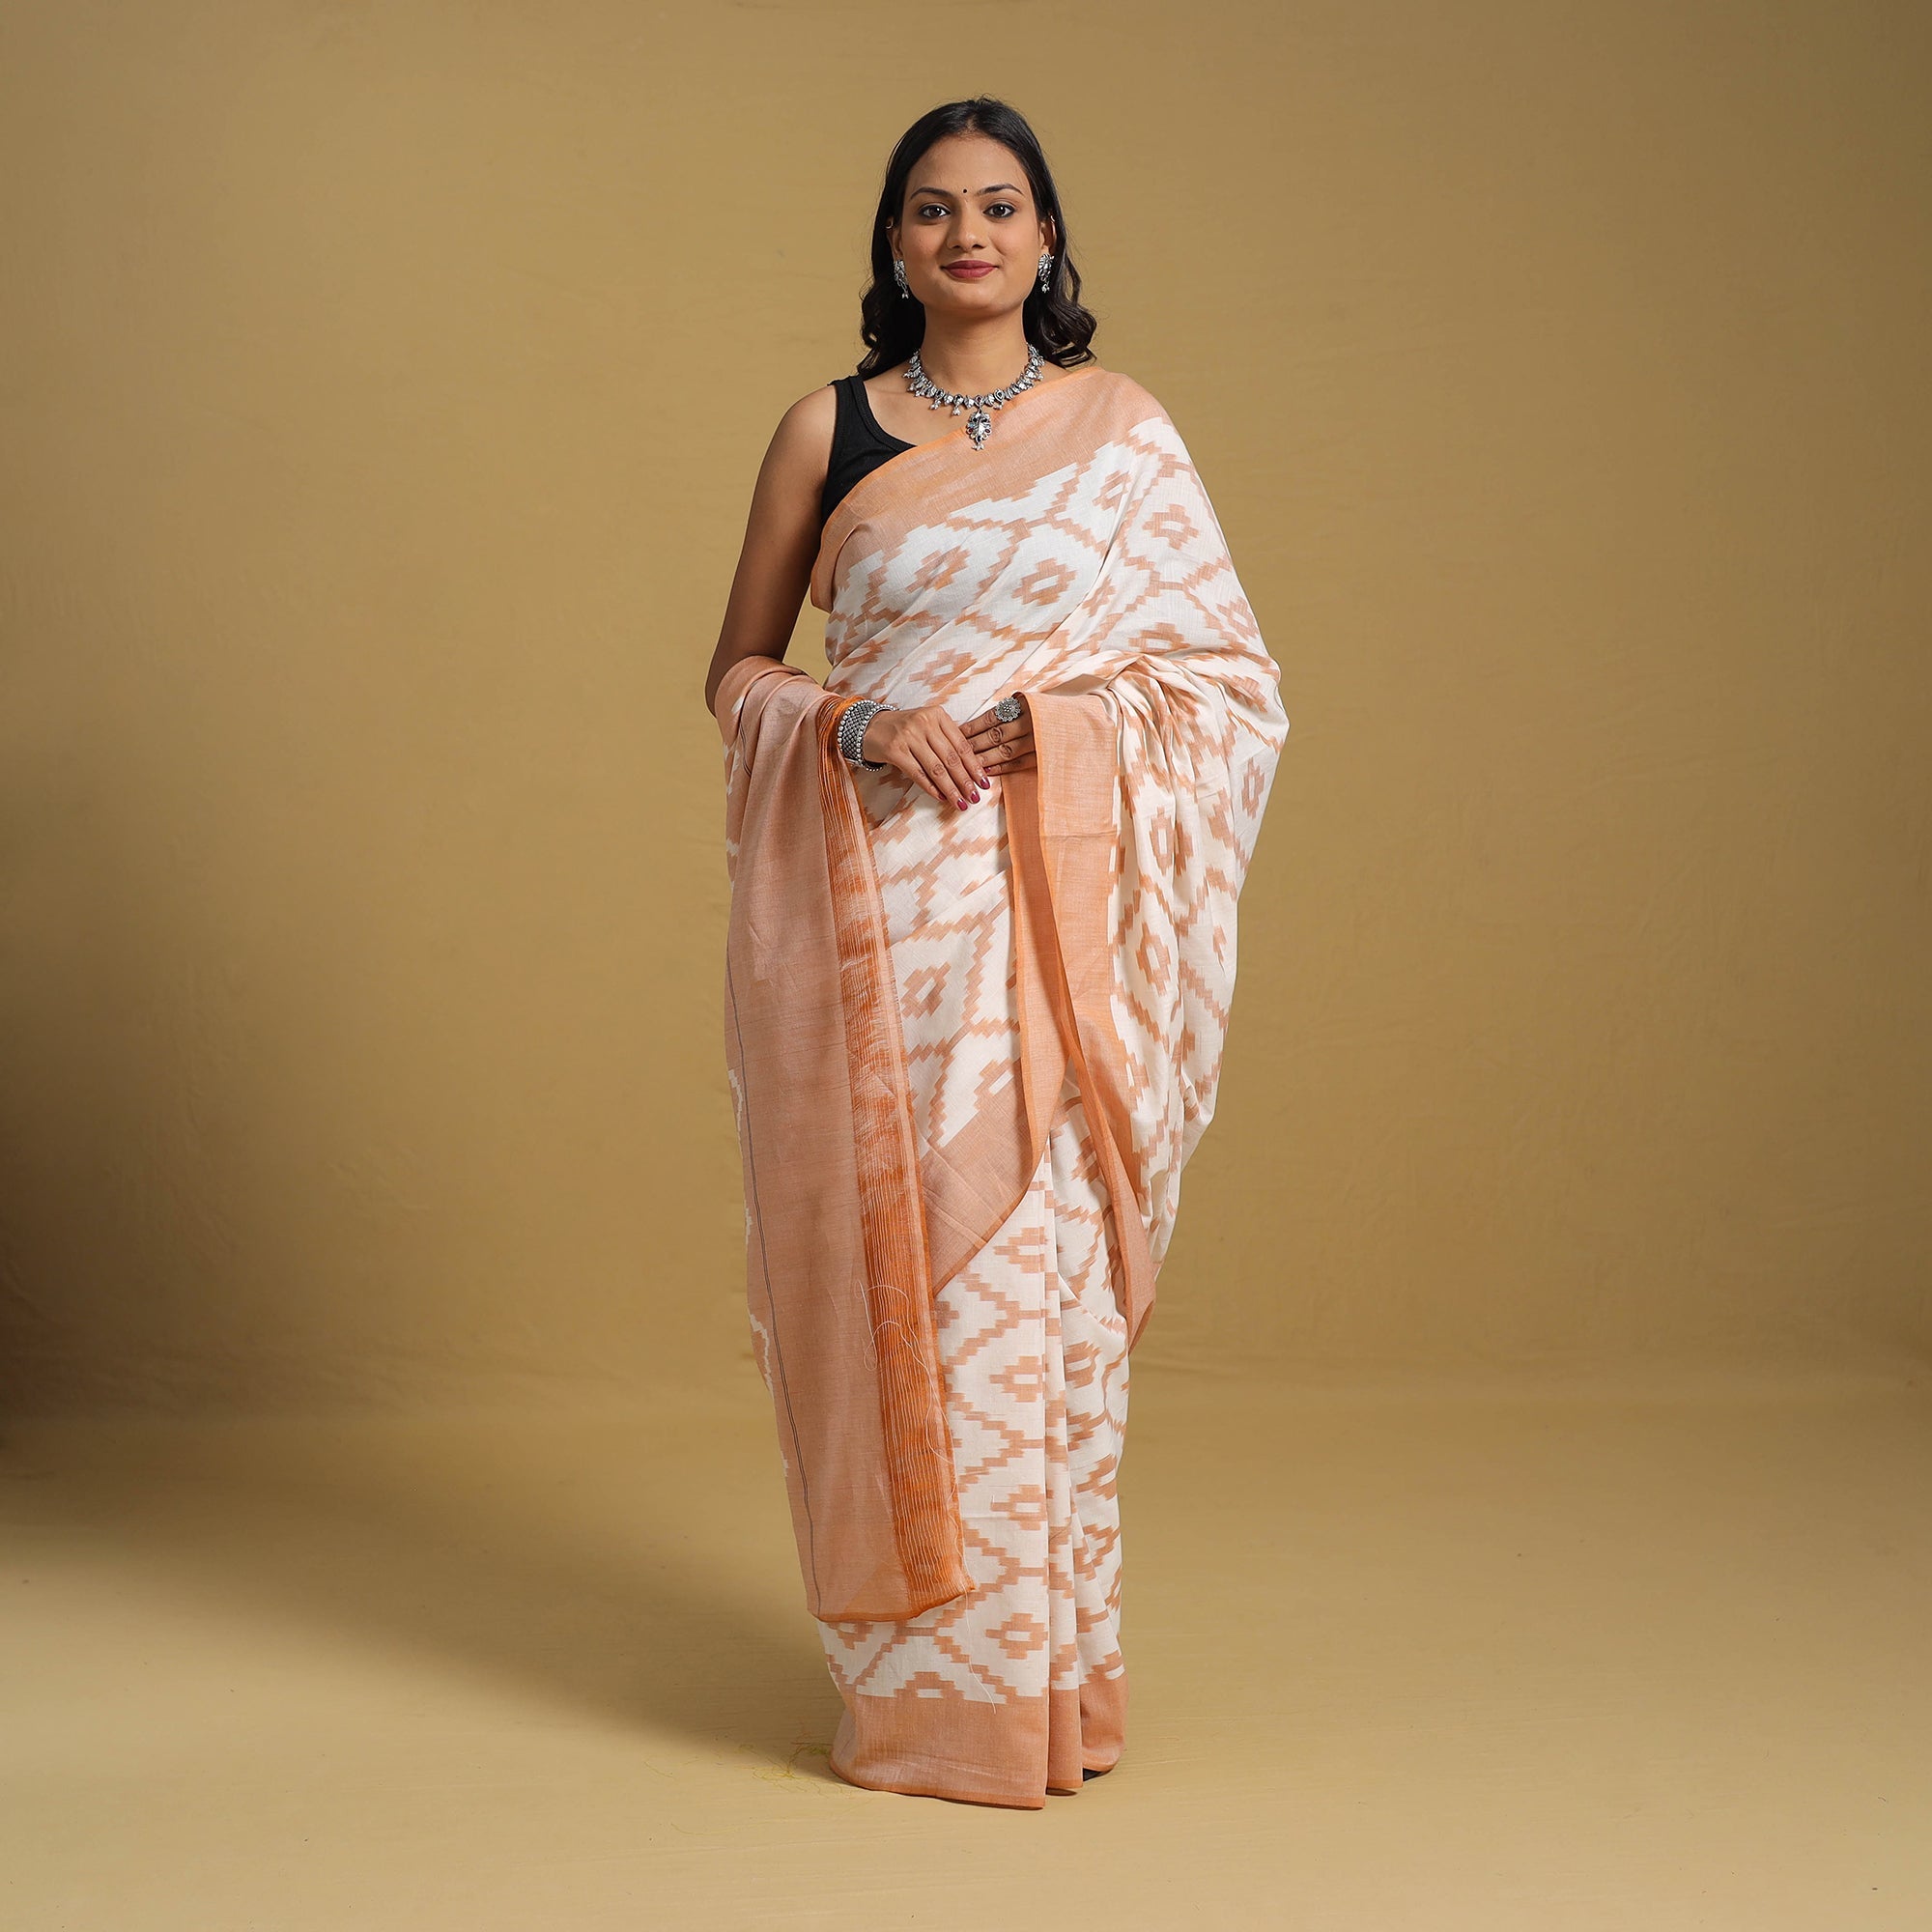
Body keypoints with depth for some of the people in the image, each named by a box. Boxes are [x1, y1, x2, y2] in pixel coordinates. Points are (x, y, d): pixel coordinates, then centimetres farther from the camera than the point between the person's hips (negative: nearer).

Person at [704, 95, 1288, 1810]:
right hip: (870, 906, 1)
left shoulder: (1121, 426, 7)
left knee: (1036, 1264, -2)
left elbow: (1228, 672, 6)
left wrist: (1056, 722, -10)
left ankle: (1041, 1676, 13)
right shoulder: (826, 429, 9)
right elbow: (739, 669, 11)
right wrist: (858, 726, -9)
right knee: (883, 1261, 2)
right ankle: (917, 1679, 15)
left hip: (1047, 906, -1)